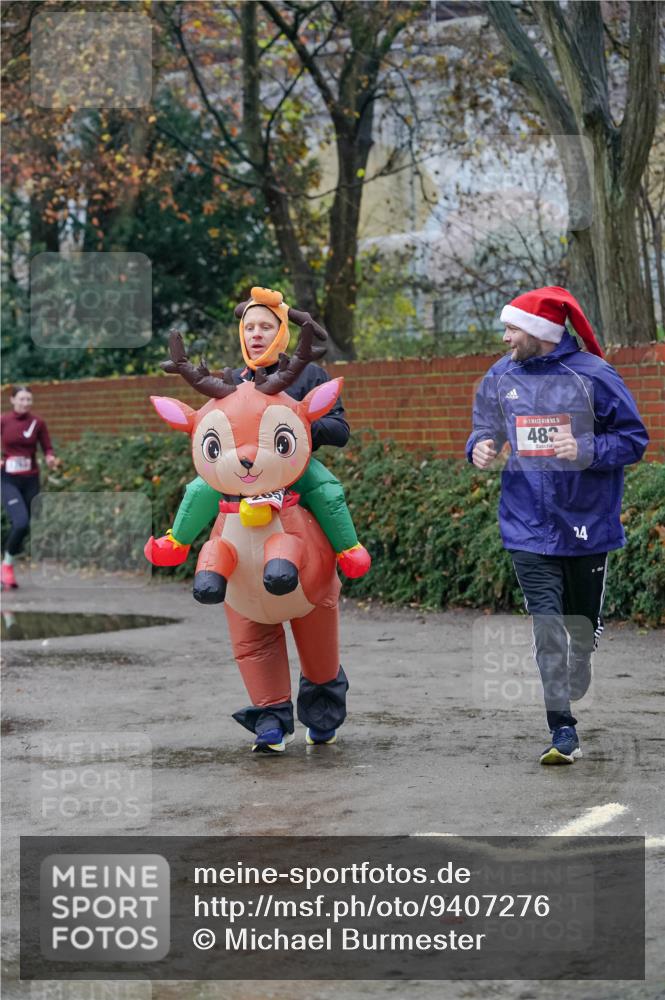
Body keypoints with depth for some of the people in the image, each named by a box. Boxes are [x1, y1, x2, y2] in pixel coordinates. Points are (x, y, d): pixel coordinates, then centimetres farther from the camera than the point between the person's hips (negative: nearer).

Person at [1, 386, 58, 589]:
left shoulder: (37, 422, 1)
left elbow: (47, 448, 6)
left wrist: (50, 458, -15)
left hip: (31, 480, 3)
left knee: (25, 526, 6)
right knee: (20, 521, -21)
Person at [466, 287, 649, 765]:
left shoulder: (593, 376, -11)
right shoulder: (501, 377, 2)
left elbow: (634, 439, -7)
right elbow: (487, 430, 17)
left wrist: (587, 451, -23)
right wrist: (480, 449, -6)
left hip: (586, 522, -1)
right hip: (528, 524, 2)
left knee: (583, 619, 15)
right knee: (546, 623, -9)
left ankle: (573, 692, 45)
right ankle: (563, 730, -9)